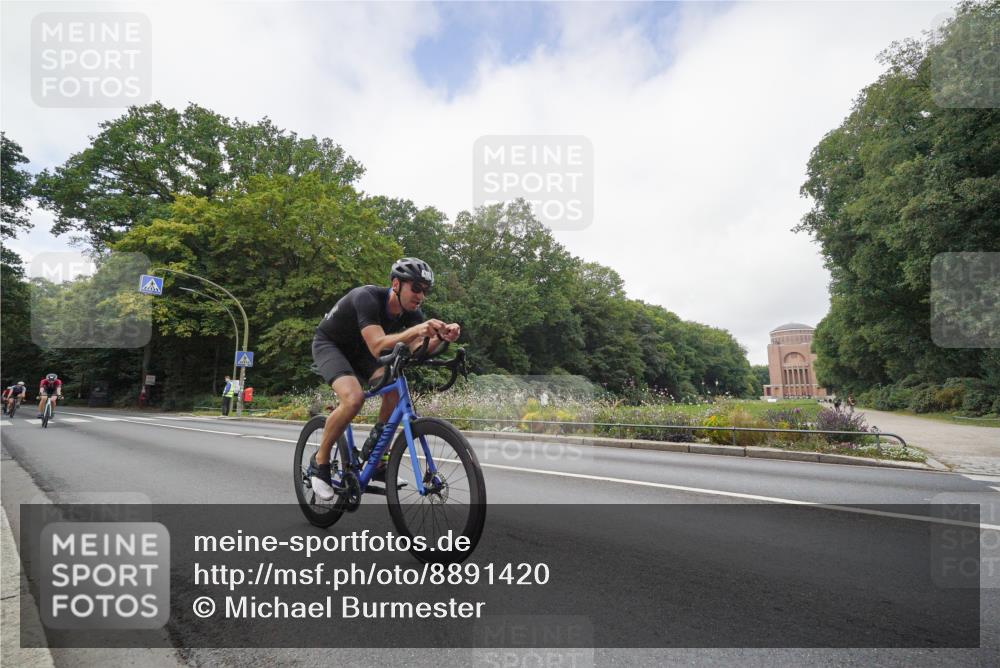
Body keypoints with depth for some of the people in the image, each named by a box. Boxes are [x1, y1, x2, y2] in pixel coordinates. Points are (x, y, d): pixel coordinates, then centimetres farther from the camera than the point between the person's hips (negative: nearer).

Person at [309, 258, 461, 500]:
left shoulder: (411, 312, -15)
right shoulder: (367, 298, -34)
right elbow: (377, 346, -46)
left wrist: (441, 337, -46)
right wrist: (415, 331, -60)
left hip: (359, 351, 6)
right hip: (329, 345, -6)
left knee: (396, 387, -20)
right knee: (353, 398, -31)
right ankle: (320, 461, -7)